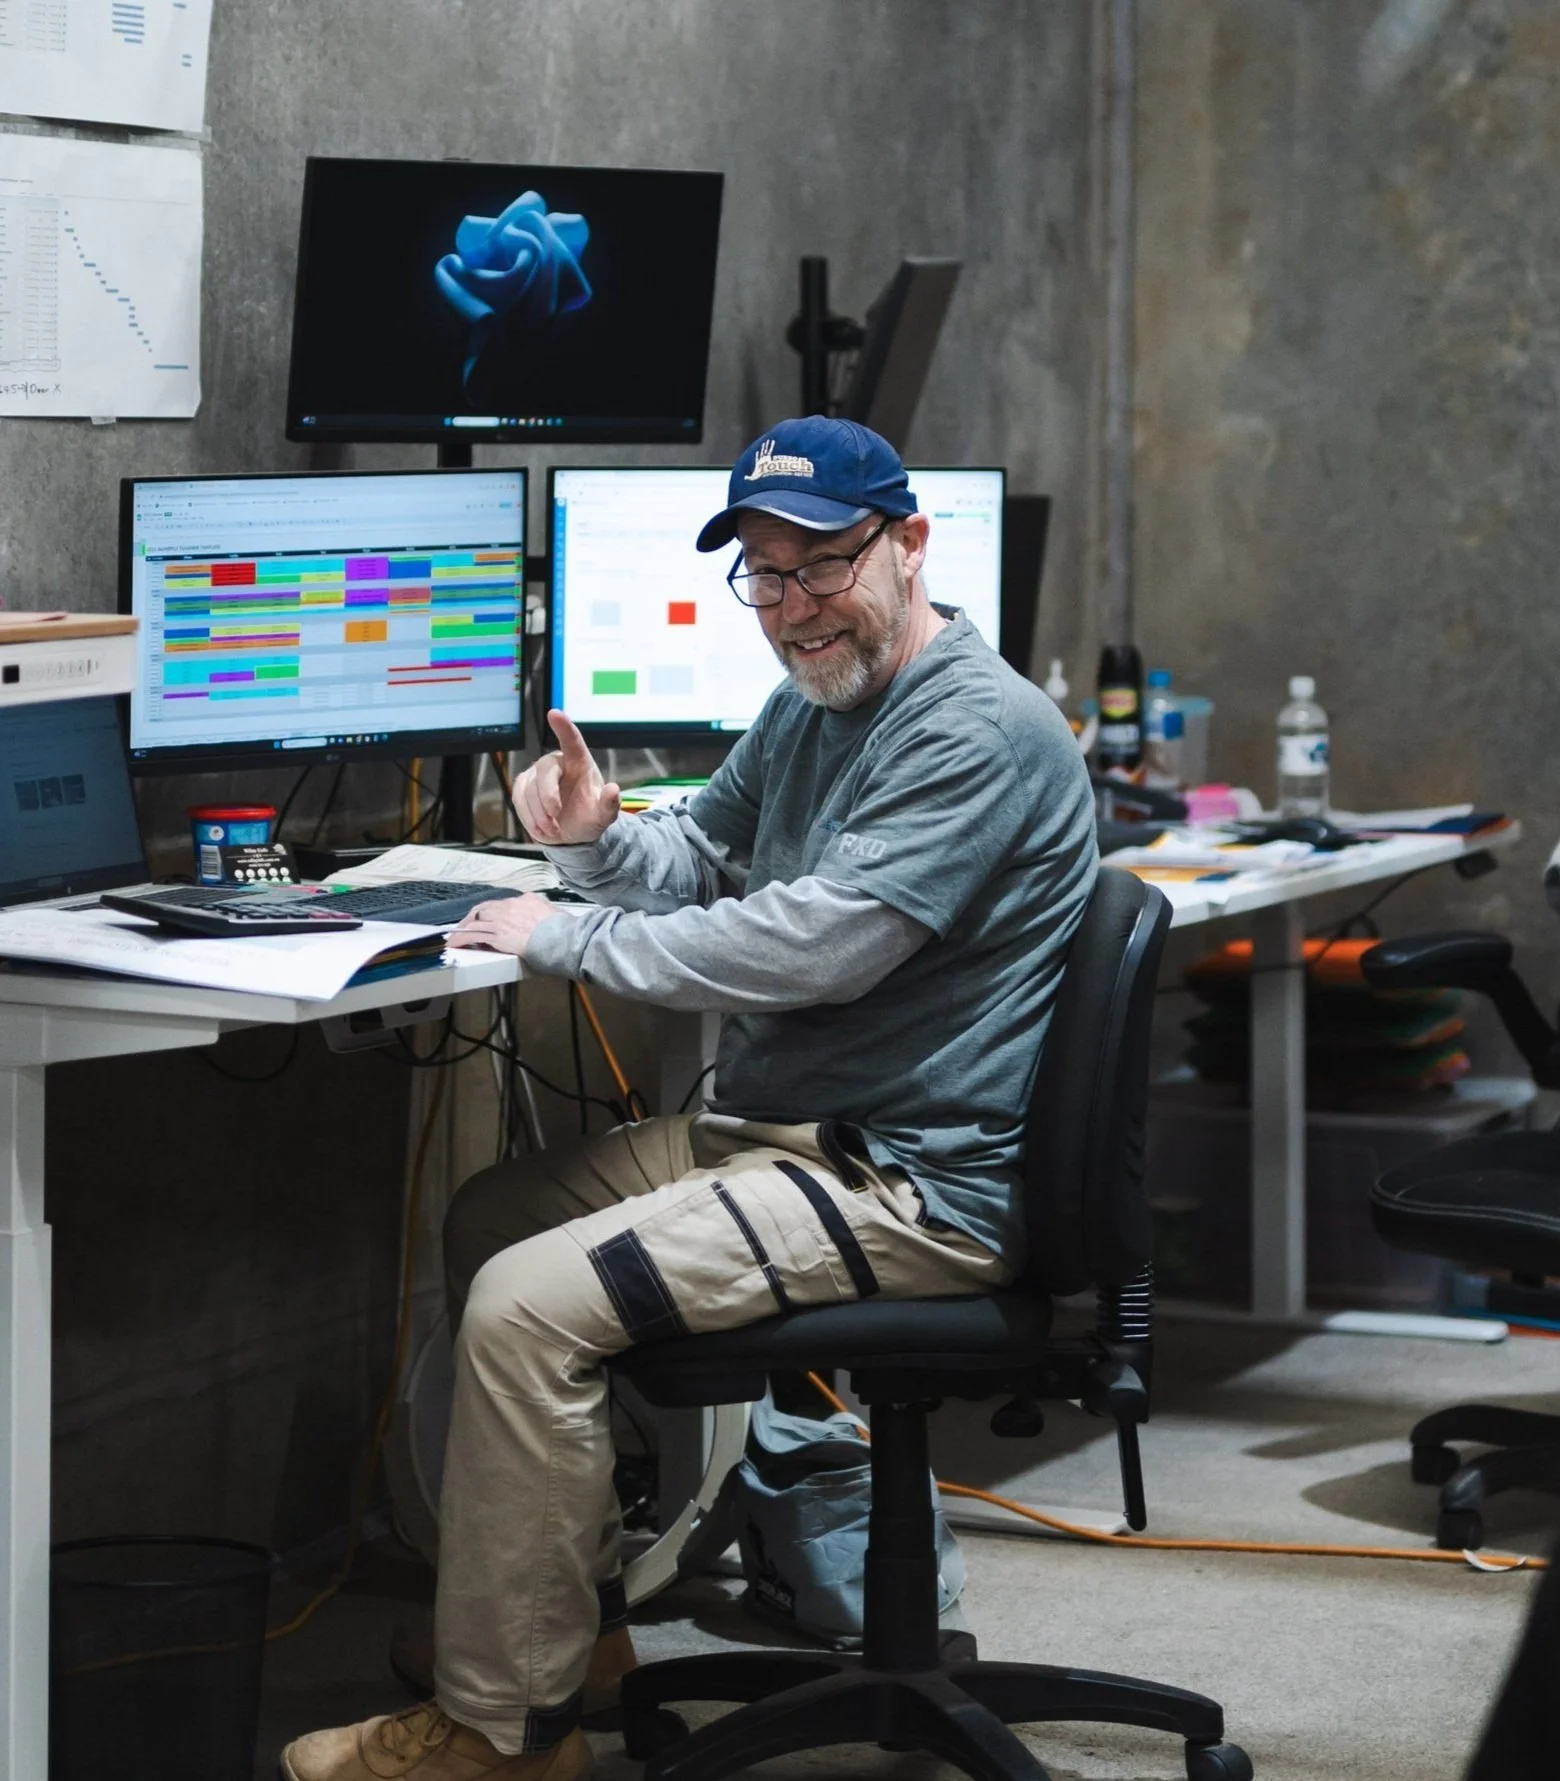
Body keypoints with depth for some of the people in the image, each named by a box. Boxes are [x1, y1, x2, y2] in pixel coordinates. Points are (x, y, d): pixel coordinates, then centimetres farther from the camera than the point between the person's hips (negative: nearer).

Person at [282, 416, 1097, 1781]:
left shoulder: (980, 732, -18)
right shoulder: (809, 707, 15)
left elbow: (812, 943, -26)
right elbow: (701, 867, 23)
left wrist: (566, 939, -16)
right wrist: (596, 838, -2)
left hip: (909, 1183, -11)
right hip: (777, 1130, 11)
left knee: (526, 1306, -22)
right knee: (488, 1217, 18)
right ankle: (576, 1617, 22)